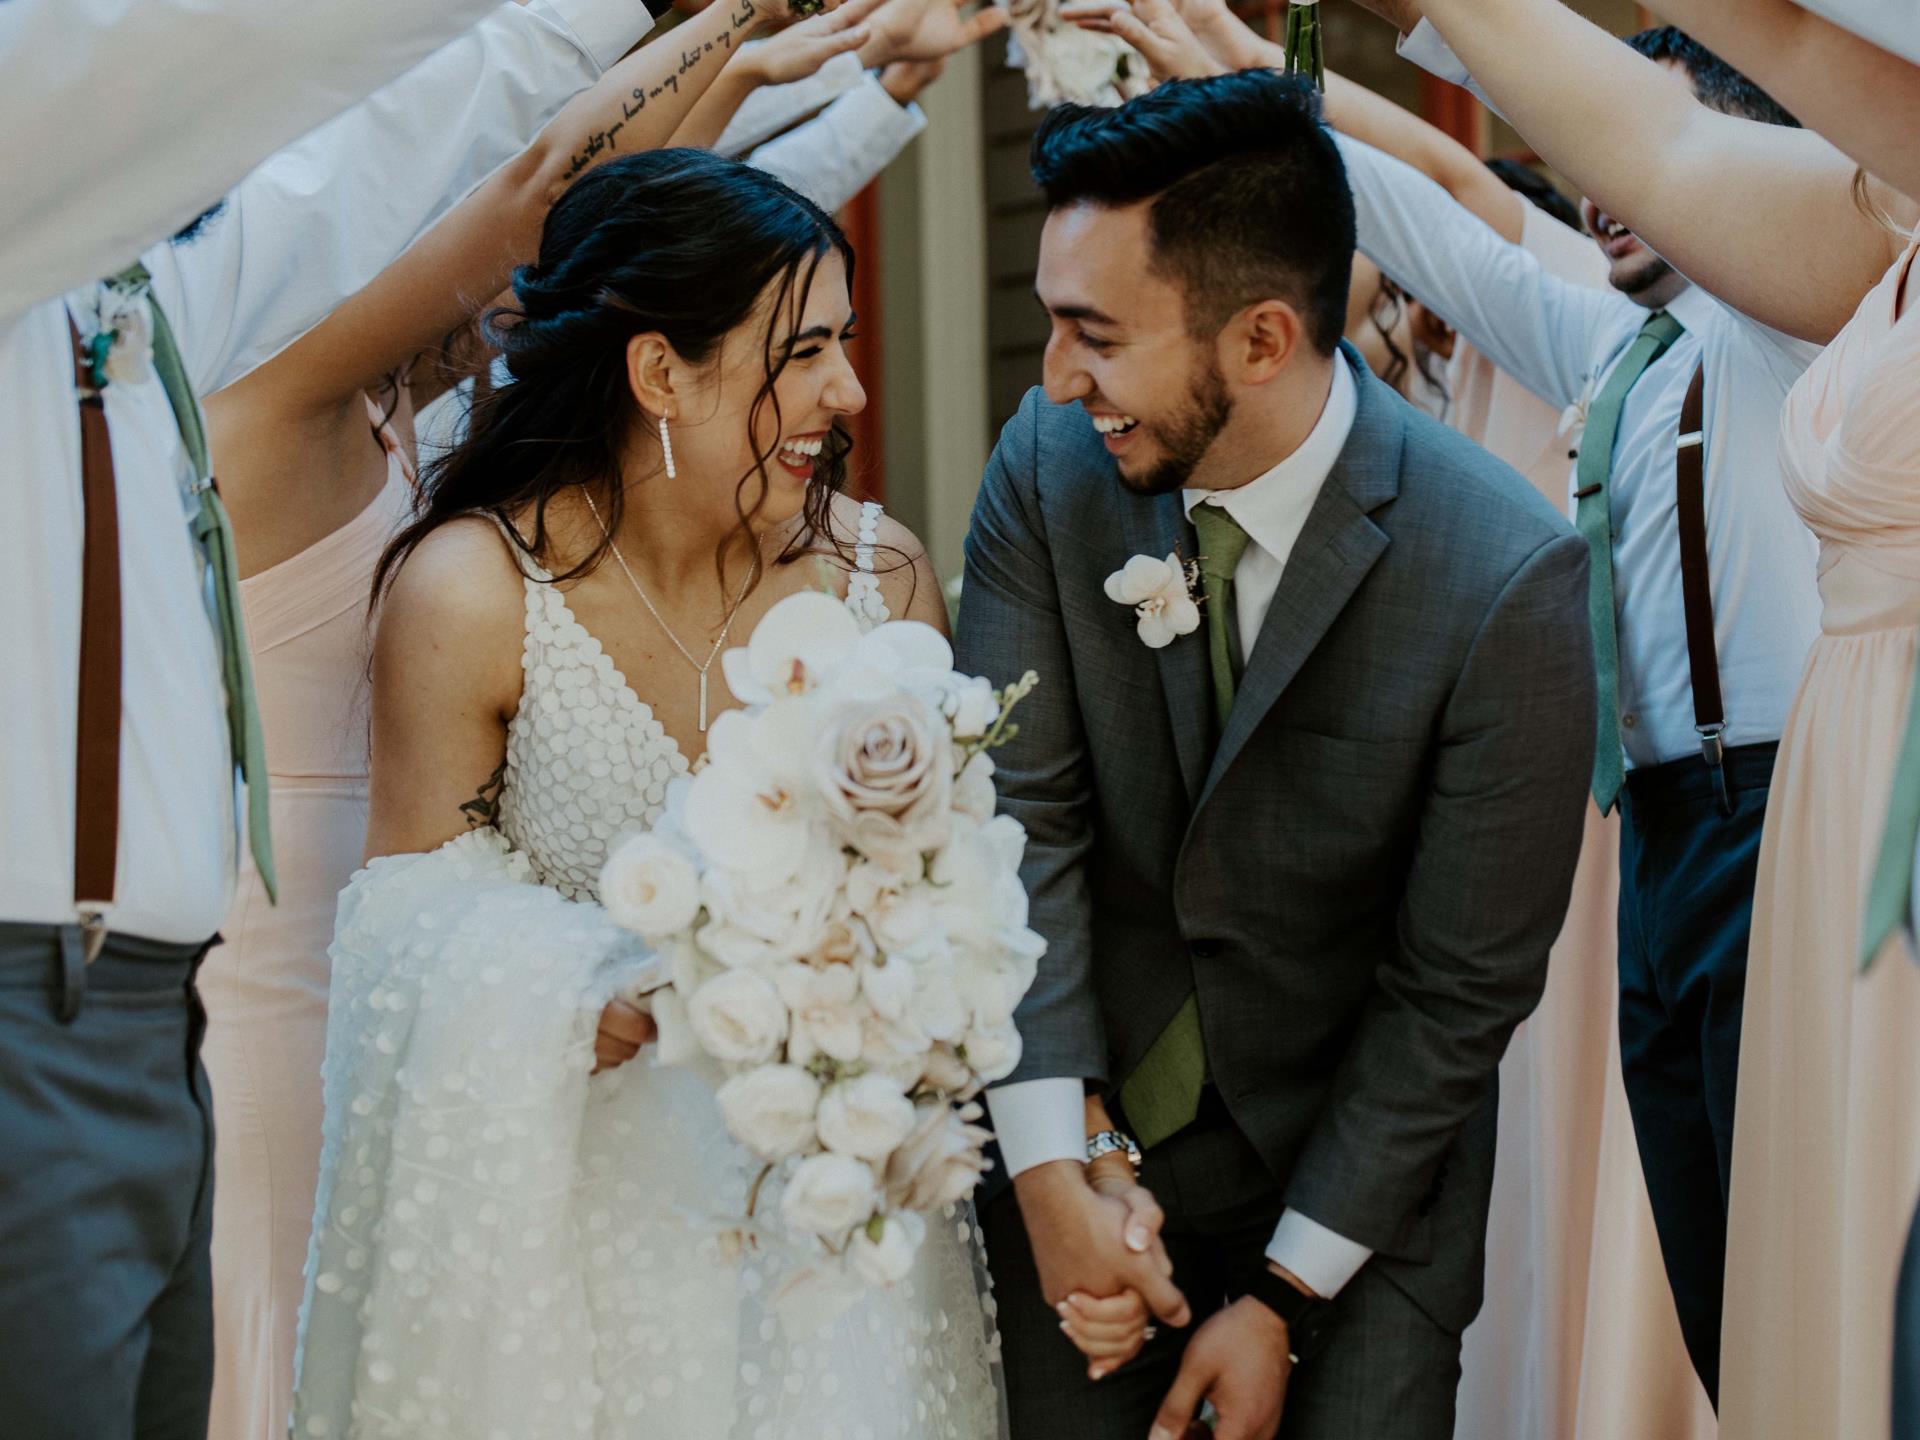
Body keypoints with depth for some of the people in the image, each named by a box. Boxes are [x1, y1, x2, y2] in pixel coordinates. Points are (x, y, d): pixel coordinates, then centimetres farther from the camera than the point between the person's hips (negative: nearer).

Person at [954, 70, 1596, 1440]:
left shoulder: (1510, 577, -21)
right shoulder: (1049, 467, -12)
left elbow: (1461, 986, -15)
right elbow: (1019, 815, -12)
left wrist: (1286, 1296, -11)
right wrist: (1051, 1168, -20)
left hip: (1361, 1170, -2)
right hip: (1095, 1126, 3)